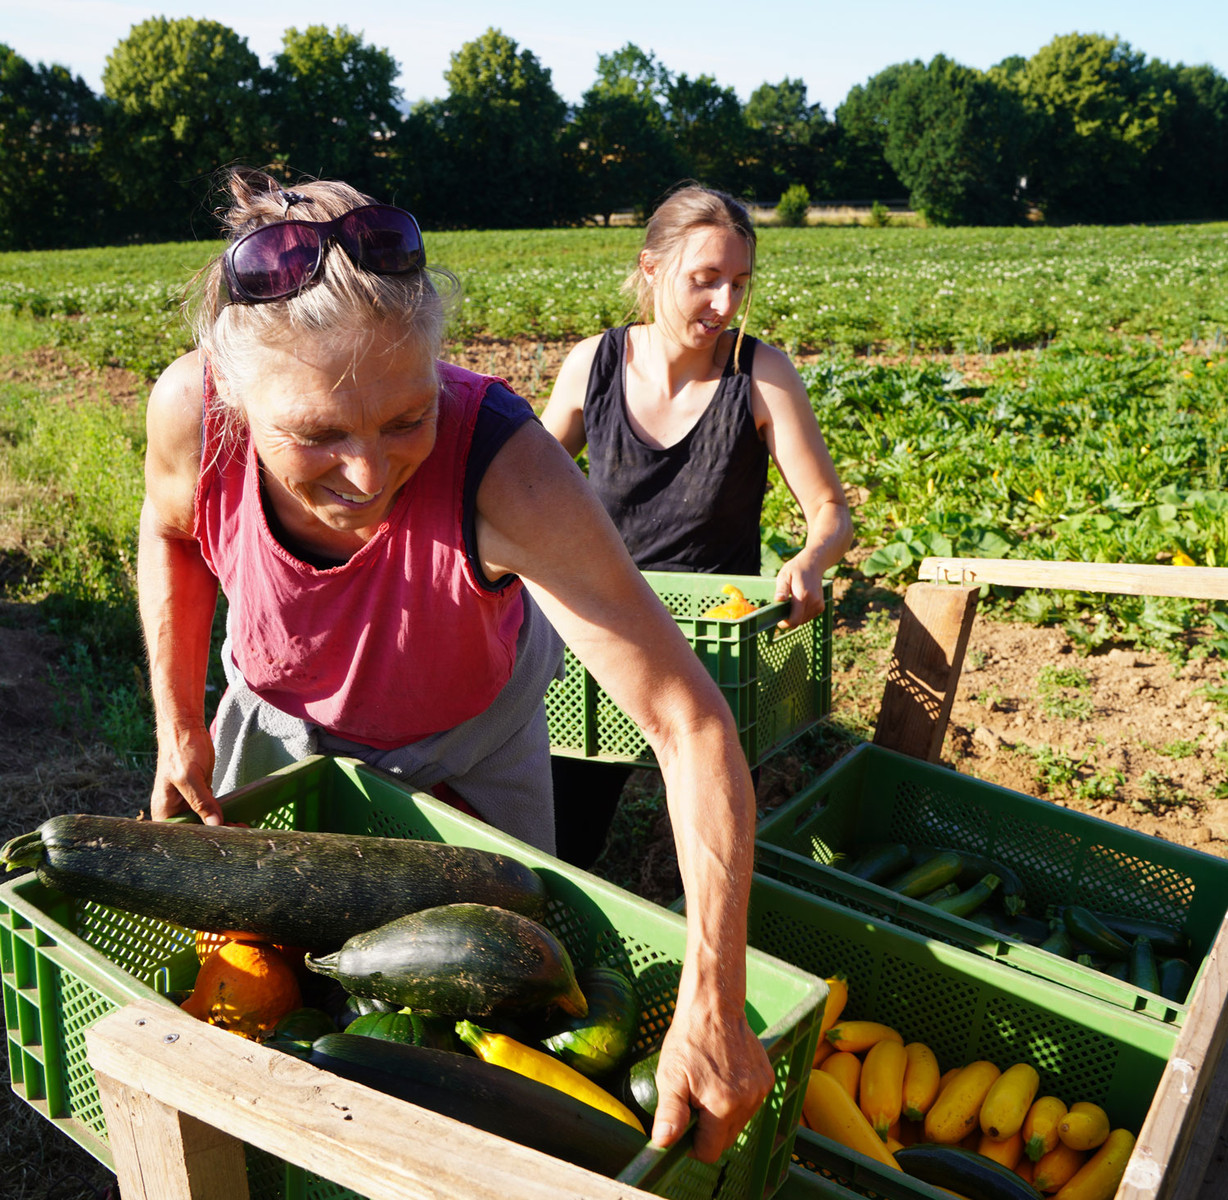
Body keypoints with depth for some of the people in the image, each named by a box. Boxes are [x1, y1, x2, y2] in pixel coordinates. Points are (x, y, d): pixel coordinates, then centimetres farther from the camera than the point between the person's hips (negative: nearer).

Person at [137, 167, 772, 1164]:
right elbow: (170, 528, -5)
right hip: (282, 718, 3)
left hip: (470, 733, -2)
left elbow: (690, 724, -44)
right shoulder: (191, 411, -33)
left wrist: (712, 1008, -48)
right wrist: (179, 723, -9)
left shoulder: (500, 466, -44)